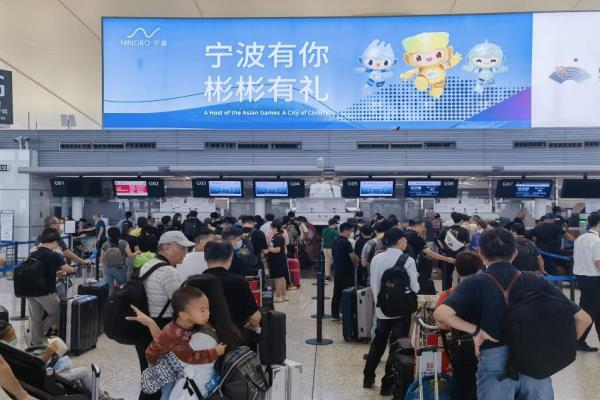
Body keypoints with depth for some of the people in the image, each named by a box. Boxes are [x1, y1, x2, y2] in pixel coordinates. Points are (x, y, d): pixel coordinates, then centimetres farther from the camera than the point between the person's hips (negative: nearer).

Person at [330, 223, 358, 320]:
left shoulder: (335, 240, 6)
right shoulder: (346, 242, -18)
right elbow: (353, 257, -17)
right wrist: (356, 263, 3)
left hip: (337, 270, 8)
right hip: (346, 271, -8)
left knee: (337, 292, 12)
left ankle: (334, 314, 17)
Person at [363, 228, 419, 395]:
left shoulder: (376, 259, -4)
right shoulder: (408, 261, -16)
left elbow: (373, 284, 1)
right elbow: (415, 288, -14)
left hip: (382, 309, 5)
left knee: (378, 343, 21)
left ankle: (368, 378, 32)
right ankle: (387, 385, 13)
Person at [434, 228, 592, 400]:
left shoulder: (476, 283, -3)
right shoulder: (536, 282, 5)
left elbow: (440, 313, -20)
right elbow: (583, 318, 5)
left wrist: (475, 330, -9)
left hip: (495, 366, -3)